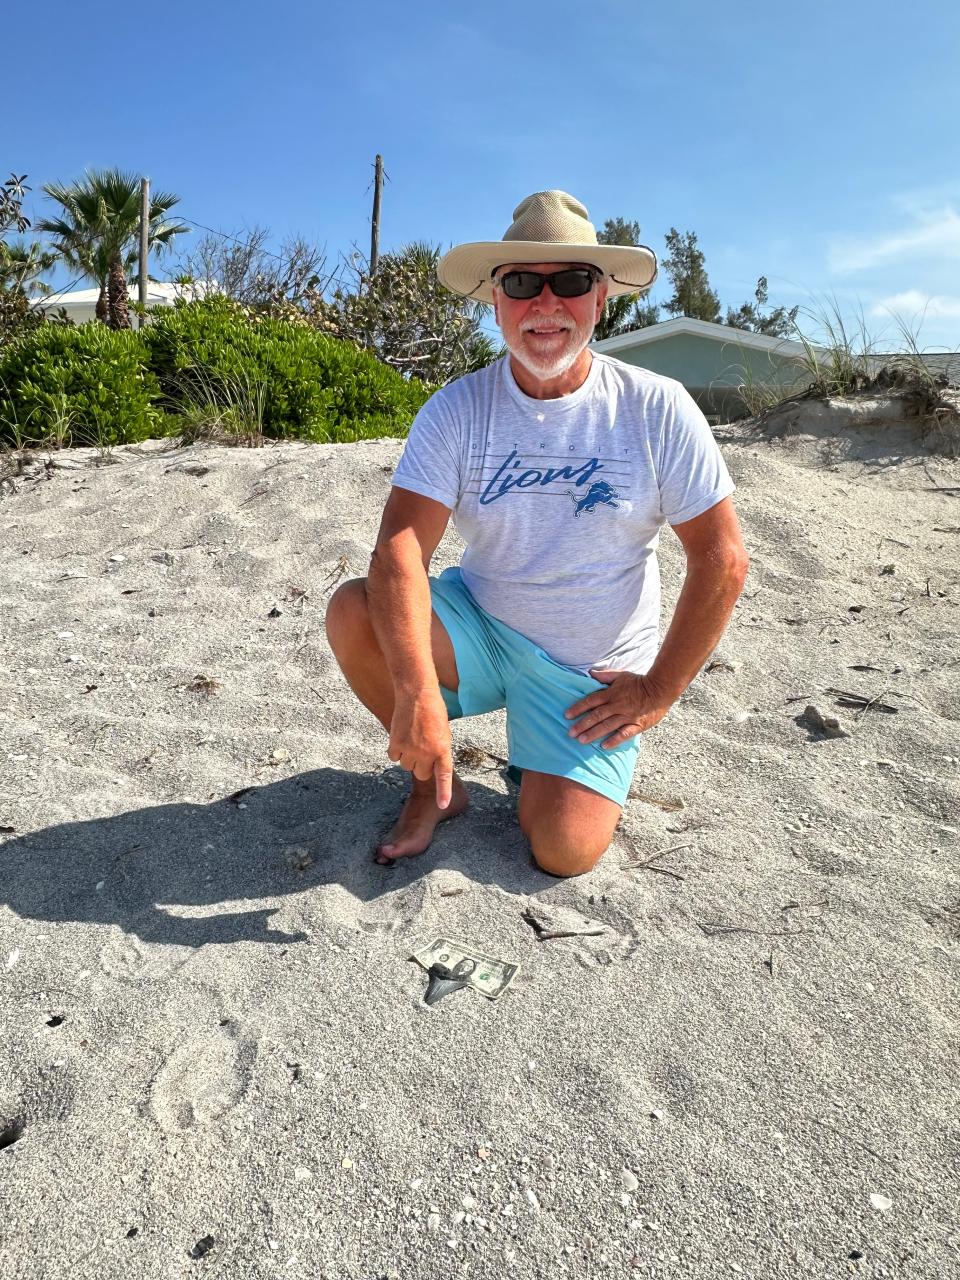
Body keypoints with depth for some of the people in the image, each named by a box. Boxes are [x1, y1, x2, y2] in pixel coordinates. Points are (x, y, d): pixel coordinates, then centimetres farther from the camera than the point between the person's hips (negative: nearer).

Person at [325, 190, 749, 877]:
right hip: (478, 626, 2)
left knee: (563, 852, -17)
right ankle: (435, 783, 0)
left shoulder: (656, 408, -11)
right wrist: (417, 691, -37)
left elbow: (722, 562, -8)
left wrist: (659, 692, -8)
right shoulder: (456, 409, -9)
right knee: (353, 612, -25)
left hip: (592, 672, -1)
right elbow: (400, 547, -22)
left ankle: (595, 768, 20)